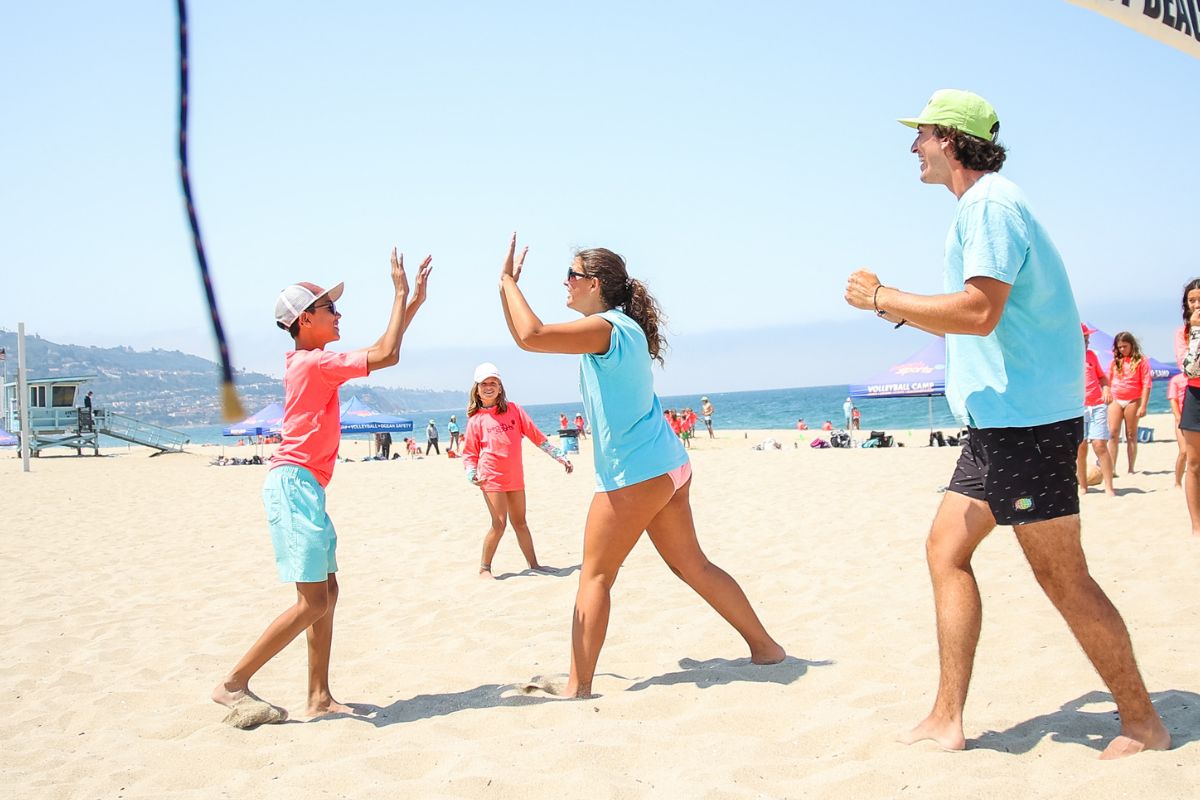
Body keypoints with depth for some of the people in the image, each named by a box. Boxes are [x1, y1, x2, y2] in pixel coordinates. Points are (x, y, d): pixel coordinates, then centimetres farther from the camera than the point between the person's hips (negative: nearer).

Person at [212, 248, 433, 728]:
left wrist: (414, 301, 22)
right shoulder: (315, 363, -12)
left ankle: (319, 698, 12)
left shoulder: (313, 363, 16)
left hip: (305, 488, 10)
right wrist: (400, 294, -5)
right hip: (295, 484, -10)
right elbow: (385, 355, -15)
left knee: (326, 594, 10)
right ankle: (233, 684, -6)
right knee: (313, 602, -10)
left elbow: (382, 352, 24)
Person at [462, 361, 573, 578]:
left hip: (515, 478, 3)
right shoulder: (476, 420, 0)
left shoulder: (514, 410, 6)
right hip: (492, 477, -3)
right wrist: (472, 475, -14)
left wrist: (560, 456, 3)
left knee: (520, 523, 11)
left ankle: (533, 564, 19)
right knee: (499, 524, -8)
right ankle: (484, 567, 4)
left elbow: (536, 436, 6)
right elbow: (469, 453, 4)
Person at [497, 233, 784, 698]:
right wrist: (506, 288, 19)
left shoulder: (606, 327, -15)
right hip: (667, 466, 10)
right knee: (692, 565, 17)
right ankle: (765, 646, 24)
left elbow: (531, 337, -25)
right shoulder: (619, 326, 15)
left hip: (634, 473, -10)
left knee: (595, 574, -2)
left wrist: (509, 281, -12)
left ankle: (578, 686, 1)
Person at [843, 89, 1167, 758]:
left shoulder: (990, 204, -13)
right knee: (947, 548, 8)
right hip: (1003, 420, 11)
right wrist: (904, 312, 16)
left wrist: (882, 296, -17)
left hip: (1028, 419, -11)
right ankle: (948, 720, 11)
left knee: (1063, 576, -4)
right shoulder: (983, 207, 20)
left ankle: (1144, 724, 11)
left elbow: (980, 311, -26)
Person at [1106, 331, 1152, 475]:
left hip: (1133, 401, -3)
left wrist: (1143, 406, -12)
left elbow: (1146, 384, -5)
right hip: (1115, 400, 3)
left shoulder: (1141, 361, -1)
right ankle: (1112, 468, -9)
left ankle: (1131, 469, 7)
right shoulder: (1115, 362, 10)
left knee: (1131, 435, 4)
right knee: (1113, 434, -7)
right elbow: (1107, 382, 14)